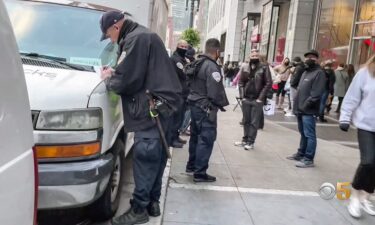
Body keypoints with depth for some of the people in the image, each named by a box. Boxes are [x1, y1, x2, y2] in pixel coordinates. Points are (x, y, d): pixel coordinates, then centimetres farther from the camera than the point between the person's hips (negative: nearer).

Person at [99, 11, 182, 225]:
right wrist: (115, 73, 14)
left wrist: (108, 79, 3)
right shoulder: (144, 36, 24)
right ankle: (153, 202, 24)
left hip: (151, 108, -11)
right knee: (155, 158, 14)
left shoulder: (135, 39, -10)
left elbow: (127, 81, -16)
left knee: (144, 159, -5)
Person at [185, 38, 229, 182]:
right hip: (205, 108, -10)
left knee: (195, 136, 19)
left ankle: (191, 165, 32)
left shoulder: (197, 63, 10)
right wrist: (222, 104, -7)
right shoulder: (212, 67, -20)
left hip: (194, 104, 10)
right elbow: (215, 92, -23)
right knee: (206, 139, -3)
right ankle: (200, 173, 1)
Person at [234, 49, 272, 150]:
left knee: (254, 122, 1)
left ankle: (250, 142, 10)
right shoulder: (245, 68, 8)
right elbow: (241, 82, 10)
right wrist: (242, 96, -1)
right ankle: (245, 140, 24)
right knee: (246, 121, 13)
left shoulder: (264, 67, -5)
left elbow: (268, 83, -8)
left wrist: (261, 98, -12)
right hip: (246, 99, 4)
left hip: (257, 100, -4)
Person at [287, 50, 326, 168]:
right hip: (300, 109, 9)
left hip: (308, 111, -9)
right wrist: (297, 104, 14)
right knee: (303, 133, 18)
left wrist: (306, 105, -21)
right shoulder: (305, 72, 21)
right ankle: (301, 154, 29)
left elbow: (316, 93, -19)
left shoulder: (319, 73, -9)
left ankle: (309, 159, -1)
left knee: (309, 135, -5)